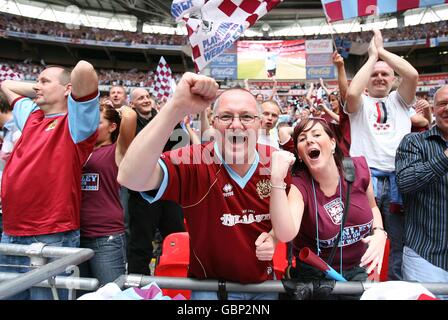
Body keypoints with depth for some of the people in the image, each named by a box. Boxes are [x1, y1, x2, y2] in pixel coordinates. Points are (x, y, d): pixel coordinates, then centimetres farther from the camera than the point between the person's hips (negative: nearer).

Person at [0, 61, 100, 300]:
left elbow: (84, 70, -23)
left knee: (46, 294, 7)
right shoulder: (31, 115, 15)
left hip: (51, 237, -7)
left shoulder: (74, 122, -7)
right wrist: (43, 93, 20)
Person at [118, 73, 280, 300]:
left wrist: (274, 237, -15)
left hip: (265, 283, 5)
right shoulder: (194, 161, -23)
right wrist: (177, 108, -47)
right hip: (210, 286, -4)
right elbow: (130, 178, -41)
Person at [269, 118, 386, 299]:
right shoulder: (300, 185, -23)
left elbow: (372, 206, 7)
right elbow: (285, 234, -41)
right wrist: (277, 180, -48)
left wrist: (379, 233, -13)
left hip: (358, 268, 3)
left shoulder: (358, 168, -14)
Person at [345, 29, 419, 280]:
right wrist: (372, 56, -2)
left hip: (398, 178, 2)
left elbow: (413, 75, -2)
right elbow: (352, 92, -13)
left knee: (401, 244, 8)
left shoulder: (400, 100, 18)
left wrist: (383, 51, 4)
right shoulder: (361, 104, 11)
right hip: (366, 176, -2)